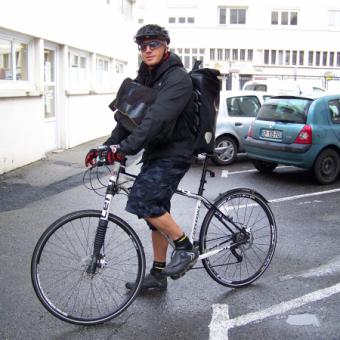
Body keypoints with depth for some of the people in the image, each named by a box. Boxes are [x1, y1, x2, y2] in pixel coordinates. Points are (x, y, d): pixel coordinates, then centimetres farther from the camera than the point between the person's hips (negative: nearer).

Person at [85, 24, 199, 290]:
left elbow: (158, 118, -30)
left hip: (174, 153, -9)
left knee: (142, 201, -22)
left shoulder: (178, 78, -15)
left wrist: (126, 148, -39)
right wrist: (109, 146, -5)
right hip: (155, 152, 9)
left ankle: (186, 248, -4)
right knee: (155, 209, 11)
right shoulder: (144, 78, 11)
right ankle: (157, 275, 23)